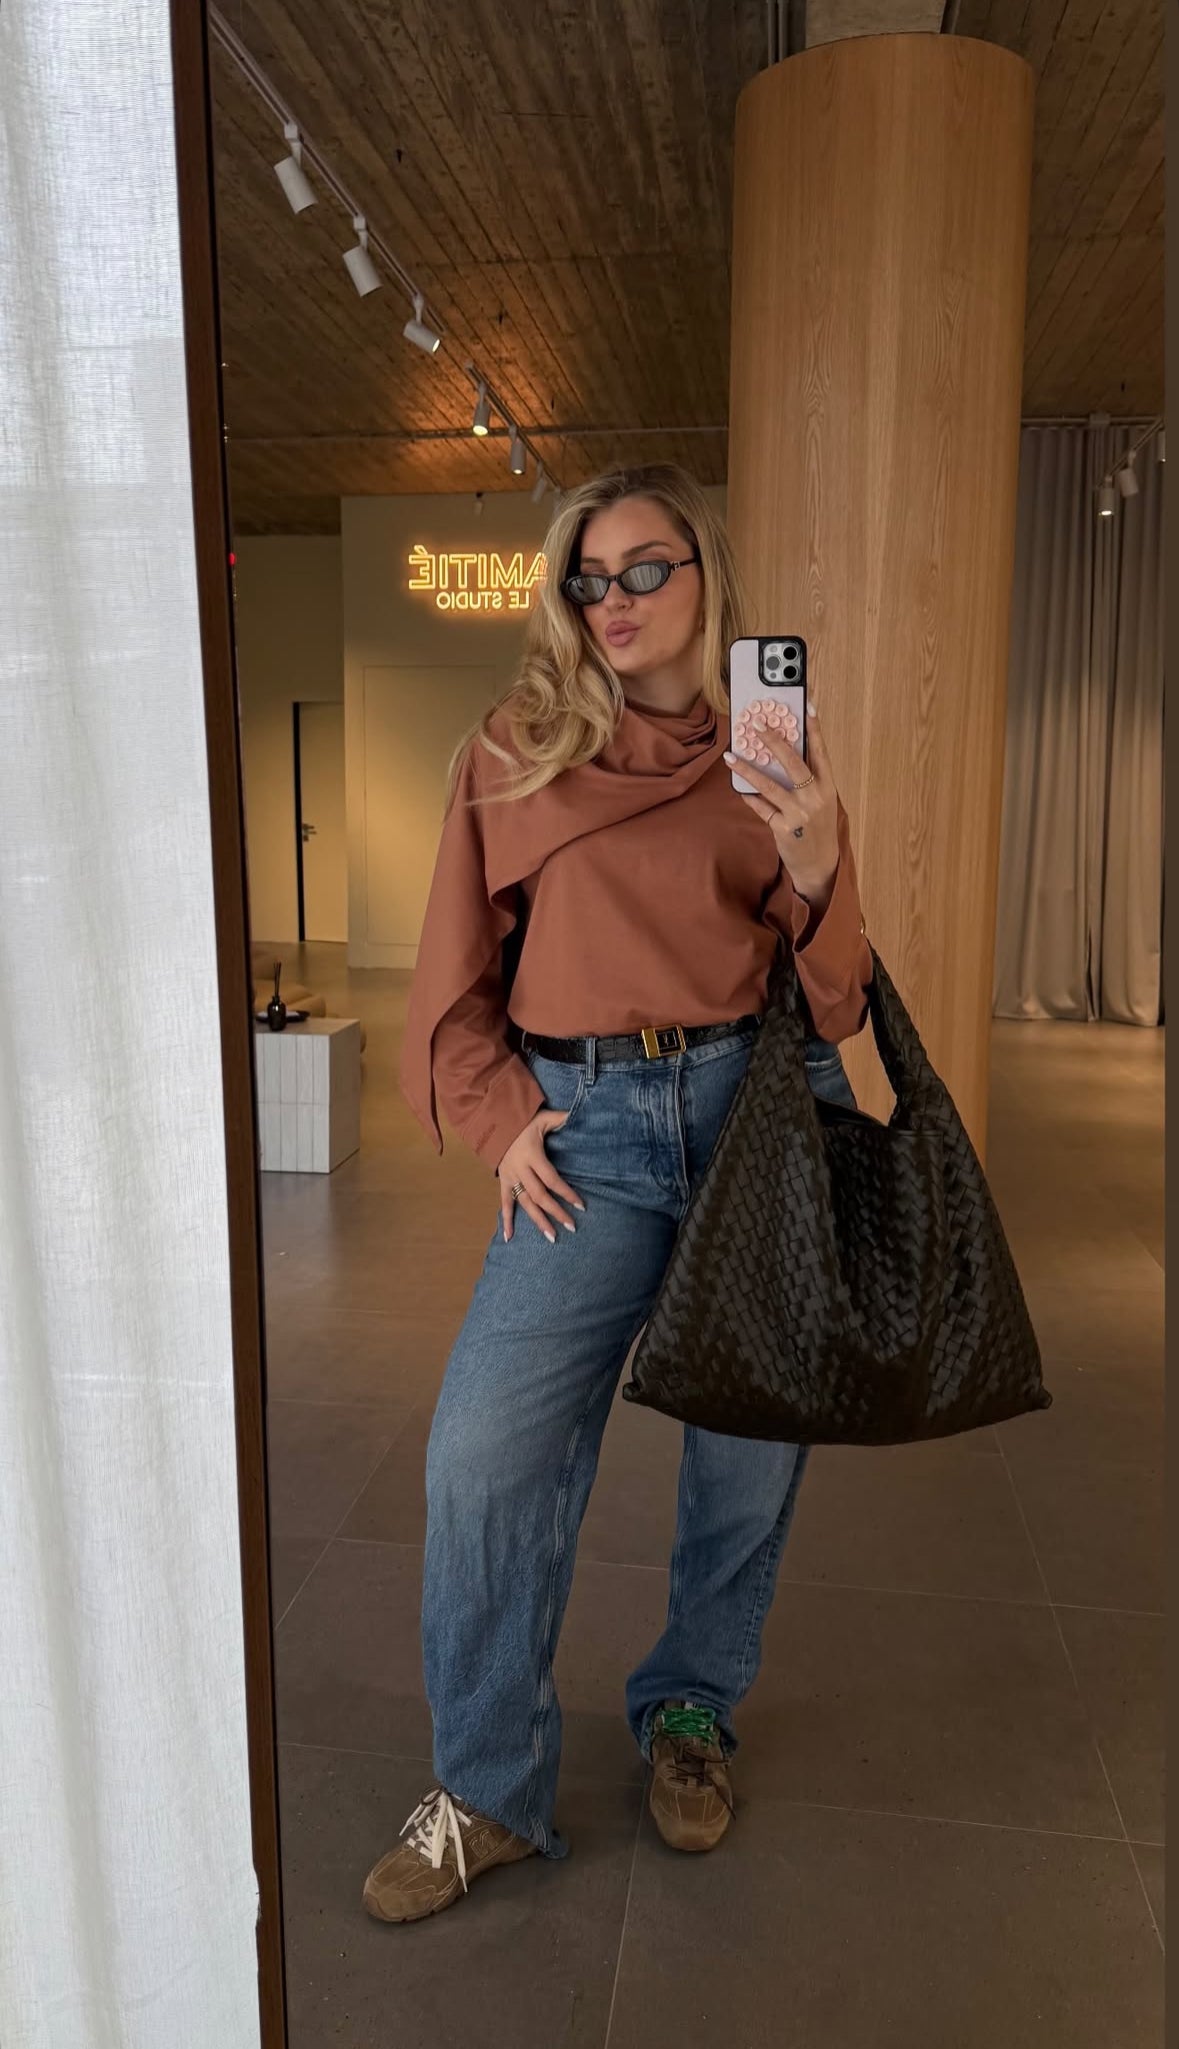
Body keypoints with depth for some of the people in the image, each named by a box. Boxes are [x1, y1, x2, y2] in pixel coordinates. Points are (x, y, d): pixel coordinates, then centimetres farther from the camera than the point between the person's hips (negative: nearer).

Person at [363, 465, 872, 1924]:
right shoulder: (515, 751, 8)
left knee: (751, 1435, 9)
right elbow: (457, 970, 9)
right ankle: (491, 1792, 13)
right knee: (486, 1446, -9)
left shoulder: (778, 757, 9)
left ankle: (691, 1711, 36)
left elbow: (833, 994, 5)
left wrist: (817, 865, -13)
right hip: (591, 1127, 0)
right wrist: (500, 1119, -2)